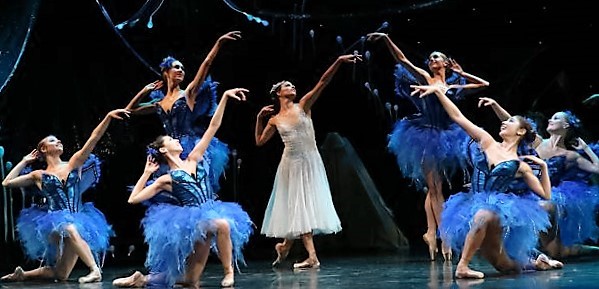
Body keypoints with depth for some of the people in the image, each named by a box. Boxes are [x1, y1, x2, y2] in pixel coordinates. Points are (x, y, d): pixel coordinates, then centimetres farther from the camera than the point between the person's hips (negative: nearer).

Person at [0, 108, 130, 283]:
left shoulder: (73, 164, 10)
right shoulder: (39, 175, 9)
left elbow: (94, 138, 1)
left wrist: (108, 117, -9)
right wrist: (24, 162, 15)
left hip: (77, 220, 3)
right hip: (53, 223, -3)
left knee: (60, 275, -6)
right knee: (69, 229, -39)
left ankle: (23, 274, 12)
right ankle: (94, 269, -37)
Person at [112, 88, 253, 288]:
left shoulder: (193, 160, 14)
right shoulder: (166, 180, 4)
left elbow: (213, 127, 11)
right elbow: (133, 199, 2)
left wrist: (224, 97, 5)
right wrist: (146, 173, 4)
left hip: (210, 215, 4)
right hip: (193, 219, -4)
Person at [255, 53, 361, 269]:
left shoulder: (303, 106, 2)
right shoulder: (275, 120, 5)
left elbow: (322, 83, -8)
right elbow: (260, 141, 12)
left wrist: (339, 61, -17)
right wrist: (259, 118, 3)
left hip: (311, 162, 1)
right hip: (291, 164, -1)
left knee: (305, 205, 3)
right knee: (298, 206, -1)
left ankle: (284, 246, 22)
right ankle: (312, 257, -2)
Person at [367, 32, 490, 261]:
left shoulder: (452, 87, 12)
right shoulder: (425, 78, 3)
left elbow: (484, 84, 18)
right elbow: (402, 60, -4)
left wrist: (460, 73, 14)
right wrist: (386, 39, -13)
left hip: (443, 138, 4)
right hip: (425, 136, -4)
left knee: (433, 188, 6)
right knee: (434, 188, -5)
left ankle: (431, 232, 10)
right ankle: (444, 235, -5)